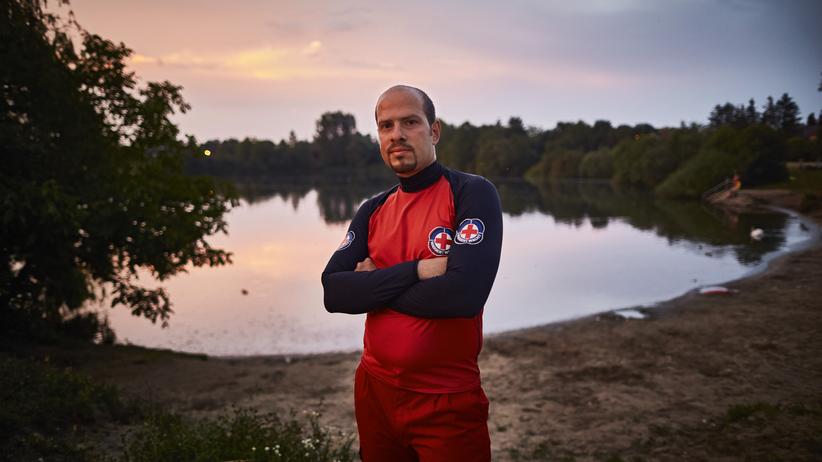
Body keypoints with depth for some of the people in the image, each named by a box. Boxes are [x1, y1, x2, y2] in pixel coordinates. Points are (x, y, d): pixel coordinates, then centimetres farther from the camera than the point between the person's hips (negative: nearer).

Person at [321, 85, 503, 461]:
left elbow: (465, 293, -26)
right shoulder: (373, 211, 5)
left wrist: (375, 286, -11)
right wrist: (416, 271, -20)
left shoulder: (473, 193, -12)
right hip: (374, 390, 6)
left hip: (448, 401, -5)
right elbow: (334, 292, -7)